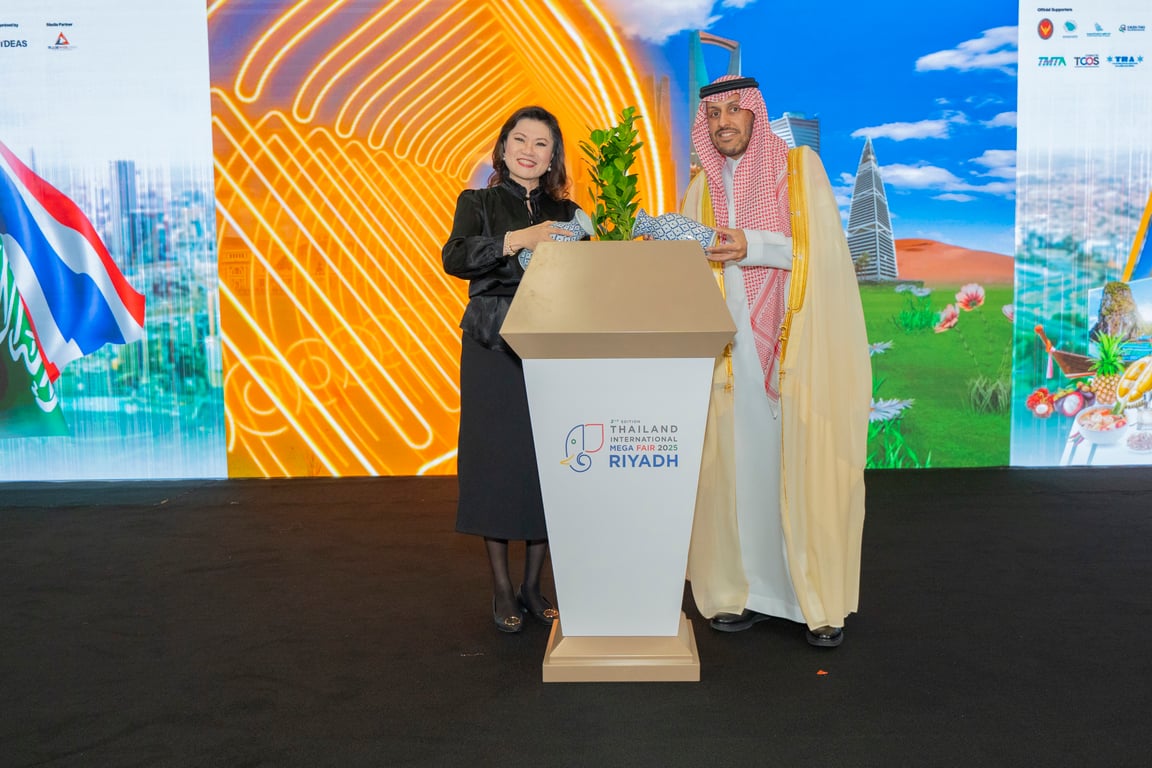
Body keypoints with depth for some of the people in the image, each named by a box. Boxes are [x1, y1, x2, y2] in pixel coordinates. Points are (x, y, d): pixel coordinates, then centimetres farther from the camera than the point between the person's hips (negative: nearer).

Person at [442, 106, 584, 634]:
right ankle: (502, 589, 12)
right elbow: (455, 258, -14)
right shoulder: (478, 203, 6)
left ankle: (533, 585, 15)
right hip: (493, 350, -2)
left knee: (548, 460, 1)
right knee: (496, 458, -1)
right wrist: (519, 239, -25)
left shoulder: (567, 213, 14)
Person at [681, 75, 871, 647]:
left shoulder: (800, 168, 3)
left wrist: (753, 246, -17)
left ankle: (822, 603, 7)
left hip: (797, 350, -3)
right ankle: (748, 590, 13)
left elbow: (824, 252, -6)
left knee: (806, 471, -4)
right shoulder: (703, 187, 14)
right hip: (731, 352, 4)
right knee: (740, 467, 2)